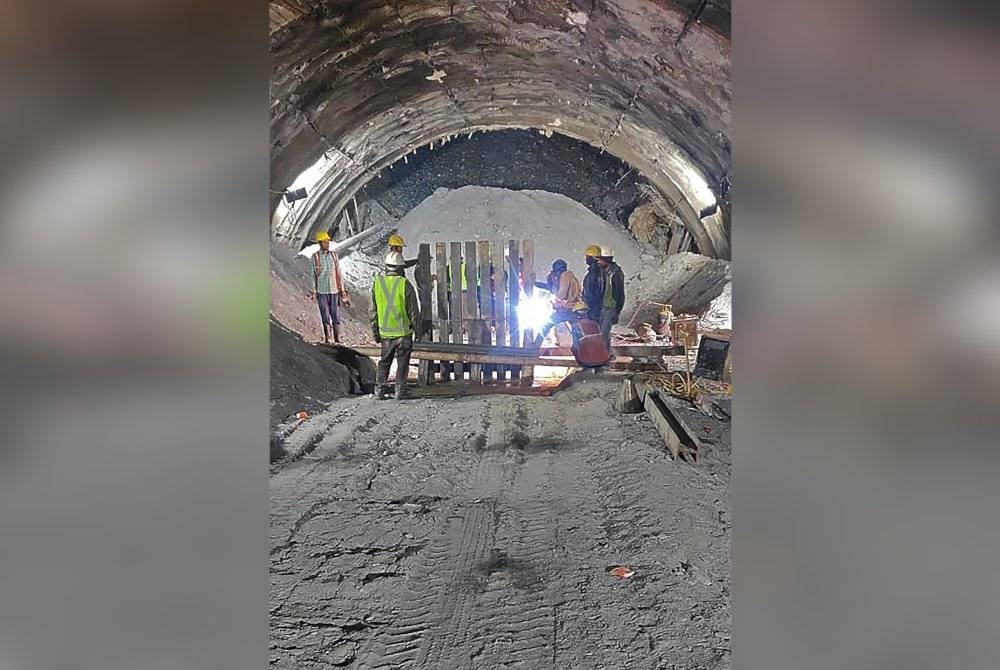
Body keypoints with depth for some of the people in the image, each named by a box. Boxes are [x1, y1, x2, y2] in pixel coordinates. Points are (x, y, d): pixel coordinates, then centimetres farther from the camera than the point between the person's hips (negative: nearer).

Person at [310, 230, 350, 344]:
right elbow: (314, 275, 4)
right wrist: (314, 291, -1)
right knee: (325, 314, -1)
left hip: (333, 289, 1)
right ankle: (327, 338, 5)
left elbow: (338, 273, 9)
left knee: (334, 313, 2)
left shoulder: (334, 255, 7)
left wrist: (342, 289, 8)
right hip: (321, 290, -1)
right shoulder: (315, 256, 1)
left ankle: (337, 339, 5)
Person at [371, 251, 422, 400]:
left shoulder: (377, 283, 0)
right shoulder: (405, 284, -11)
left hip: (385, 332, 3)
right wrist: (417, 331, 3)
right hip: (403, 331, -3)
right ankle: (400, 390, 9)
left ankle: (379, 389, 13)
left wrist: (375, 332, 13)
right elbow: (414, 311, -7)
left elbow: (374, 311, 5)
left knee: (384, 361, 15)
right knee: (402, 362, 7)